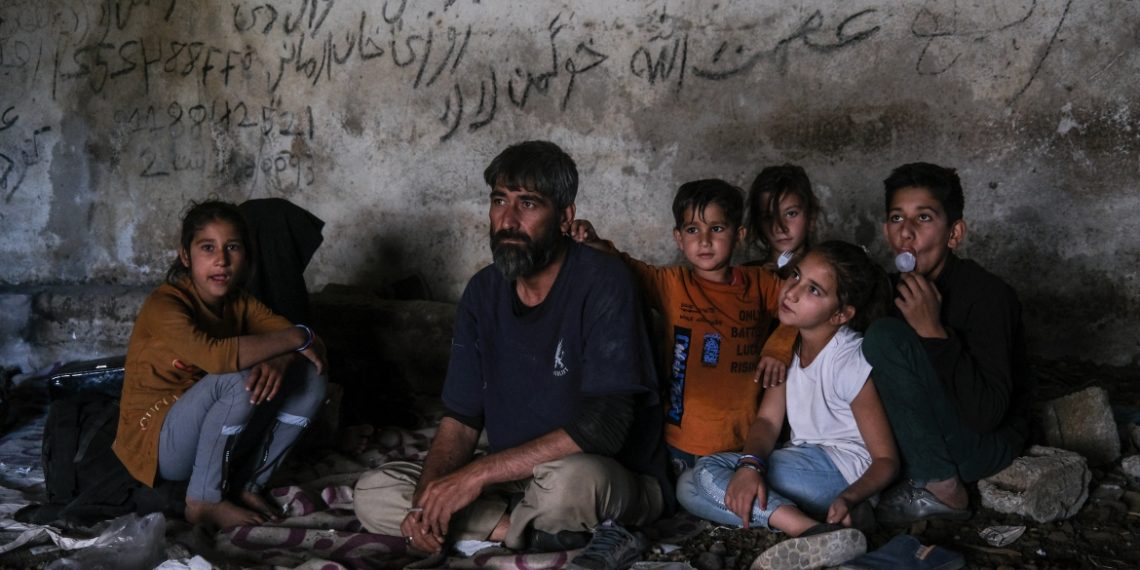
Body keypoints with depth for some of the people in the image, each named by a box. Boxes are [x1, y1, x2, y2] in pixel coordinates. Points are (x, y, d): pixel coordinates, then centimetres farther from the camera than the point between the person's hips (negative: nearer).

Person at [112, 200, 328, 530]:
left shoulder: (241, 303, 1)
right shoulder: (164, 305, -20)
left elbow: (310, 345, -7)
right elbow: (215, 356, -40)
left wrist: (279, 359, -30)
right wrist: (293, 338, -31)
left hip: (214, 437, 7)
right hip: (156, 442, -7)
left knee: (310, 379, -7)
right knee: (239, 381, -33)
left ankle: (248, 485, -2)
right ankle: (204, 501, -16)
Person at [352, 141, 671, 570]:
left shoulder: (602, 283, -18)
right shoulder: (483, 292, 2)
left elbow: (603, 427, -26)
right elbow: (461, 419, 4)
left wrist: (479, 474, -25)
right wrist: (427, 499, -16)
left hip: (619, 483, -7)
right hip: (515, 480, 8)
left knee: (568, 479, -42)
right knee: (372, 494, -7)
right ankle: (554, 531, -13)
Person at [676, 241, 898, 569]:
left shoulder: (852, 361, -16)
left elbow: (886, 460, -14)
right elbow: (768, 420, -1)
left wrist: (849, 499, -35)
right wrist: (750, 465, -23)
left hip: (843, 468, -8)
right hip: (805, 462, 8)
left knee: (709, 472, -20)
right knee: (688, 487, -7)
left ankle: (816, 536, -36)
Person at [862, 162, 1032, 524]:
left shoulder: (986, 294, -21)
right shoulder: (896, 289, -1)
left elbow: (986, 414, -28)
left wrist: (933, 332, -31)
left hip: (988, 444, -7)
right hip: (924, 439, 7)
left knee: (886, 337, -25)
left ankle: (938, 488, -17)